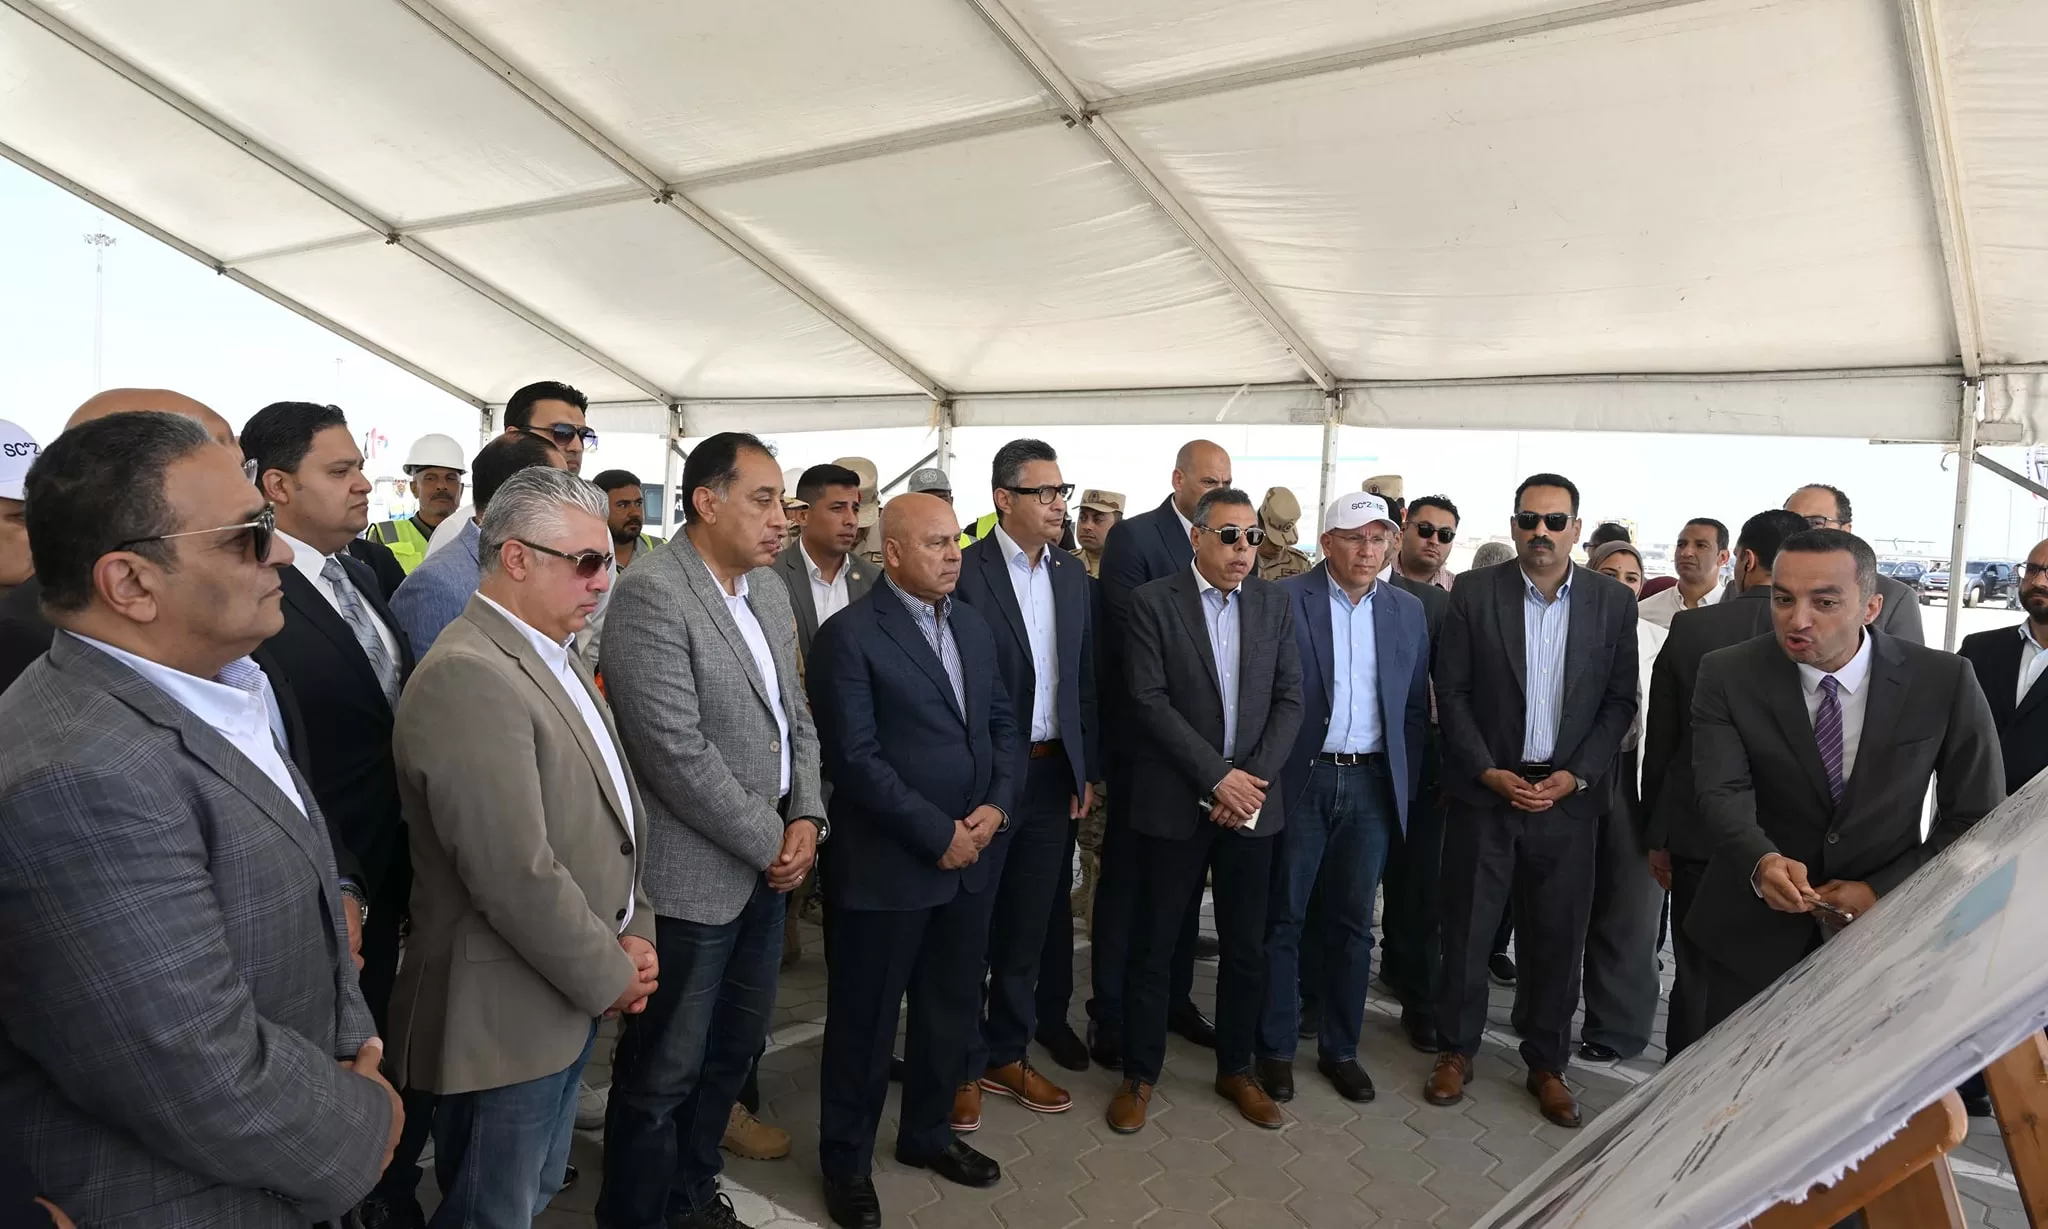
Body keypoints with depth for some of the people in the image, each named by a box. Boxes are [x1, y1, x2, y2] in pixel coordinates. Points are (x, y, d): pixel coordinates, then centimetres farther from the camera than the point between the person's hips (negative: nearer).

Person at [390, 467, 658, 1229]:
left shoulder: (559, 657, 8)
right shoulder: (467, 676, -24)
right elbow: (516, 876, -28)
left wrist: (634, 933, 1)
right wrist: (611, 975, -15)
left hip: (575, 993, 9)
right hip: (506, 1011, -9)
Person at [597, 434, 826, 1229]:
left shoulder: (770, 589, 8)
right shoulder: (650, 594, -18)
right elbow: (677, 753, -23)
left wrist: (804, 819, -3)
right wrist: (771, 842, -15)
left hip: (767, 866, 8)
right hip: (692, 877, -8)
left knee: (737, 1045, 21)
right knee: (663, 1073, 8)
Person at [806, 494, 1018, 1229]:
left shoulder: (975, 628, 9)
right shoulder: (850, 635, -13)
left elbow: (1002, 723, 11)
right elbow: (856, 758, -18)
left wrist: (997, 806, -5)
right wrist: (937, 834, -17)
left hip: (971, 857, 7)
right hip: (886, 864, -6)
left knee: (954, 1008, 19)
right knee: (866, 1020, 10)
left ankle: (927, 1132, 40)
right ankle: (847, 1161, 30)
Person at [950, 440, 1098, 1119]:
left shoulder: (1072, 576, 8)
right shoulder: (965, 572, -11)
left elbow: (1084, 681, 11)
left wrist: (1087, 771, 8)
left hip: (1053, 775, 6)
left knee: (1030, 925, 15)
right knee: (972, 925, 8)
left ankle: (1007, 1054, 32)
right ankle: (964, 1067, 25)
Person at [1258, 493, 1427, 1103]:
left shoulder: (1408, 611, 7)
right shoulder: (1285, 600, -6)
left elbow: (1415, 707, 11)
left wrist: (1407, 788, 7)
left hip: (1372, 784, 4)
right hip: (1300, 780, -3)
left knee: (1352, 922, 12)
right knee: (1283, 917, 6)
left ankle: (1340, 1048, 26)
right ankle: (1276, 1047, 21)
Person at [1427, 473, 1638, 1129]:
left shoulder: (1613, 601, 2)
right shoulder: (1474, 593, -3)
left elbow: (1619, 701, 3)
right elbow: (1451, 692, -2)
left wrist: (1576, 775, -7)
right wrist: (1488, 772, -10)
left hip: (1567, 794, 1)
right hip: (1486, 787, -1)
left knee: (1557, 937, 9)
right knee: (1467, 927, 6)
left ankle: (1547, 1063, 26)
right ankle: (1457, 1050, 24)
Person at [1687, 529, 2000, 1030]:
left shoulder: (1945, 682, -9)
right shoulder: (1728, 676, -11)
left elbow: (1976, 817, -3)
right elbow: (1724, 794, -20)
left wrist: (1885, 890, -13)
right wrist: (1762, 863, -40)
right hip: (1755, 931, 0)